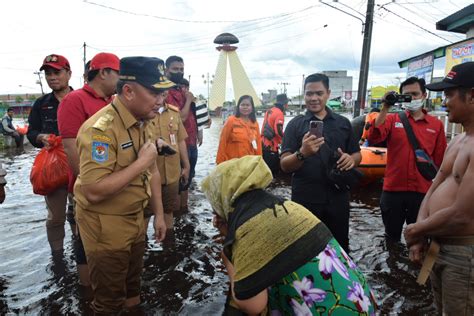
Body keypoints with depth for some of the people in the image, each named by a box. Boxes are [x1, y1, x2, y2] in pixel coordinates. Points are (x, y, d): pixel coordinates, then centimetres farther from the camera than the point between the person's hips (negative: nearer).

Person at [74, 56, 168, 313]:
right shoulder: (101, 129, -27)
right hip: (105, 224, -7)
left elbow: (152, 171, 9)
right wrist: (140, 163, -27)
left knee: (133, 282, 27)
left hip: (135, 218, 8)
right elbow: (93, 192, -33)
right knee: (110, 299, 14)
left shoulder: (144, 123, 2)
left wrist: (158, 214, 8)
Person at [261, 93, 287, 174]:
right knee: (274, 170, -6)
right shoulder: (279, 113, -13)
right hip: (271, 146, -9)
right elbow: (278, 130, -21)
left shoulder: (269, 111, 13)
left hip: (264, 144, 9)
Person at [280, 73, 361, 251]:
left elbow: (357, 155, 14)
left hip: (338, 199, 3)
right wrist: (302, 153, -30)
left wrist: (351, 159, -11)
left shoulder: (343, 123, 8)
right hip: (305, 201, -2)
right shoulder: (295, 124, -1)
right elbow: (284, 165, -8)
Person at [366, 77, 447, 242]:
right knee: (392, 237, 16)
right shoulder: (392, 119, 1)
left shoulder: (436, 125, 3)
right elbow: (373, 139, -16)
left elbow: (440, 160, 7)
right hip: (393, 190, 0)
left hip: (422, 192, 1)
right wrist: (385, 109, -20)